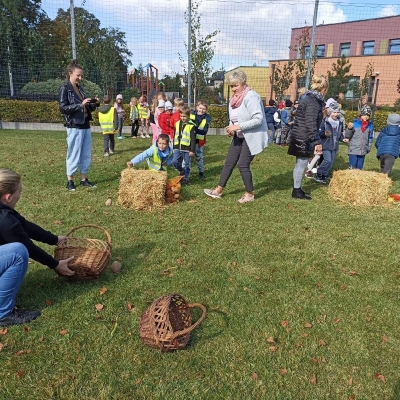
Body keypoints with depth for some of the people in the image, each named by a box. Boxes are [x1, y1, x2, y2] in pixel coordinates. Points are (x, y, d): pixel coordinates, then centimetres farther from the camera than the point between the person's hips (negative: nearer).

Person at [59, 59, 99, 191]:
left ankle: (84, 179, 21)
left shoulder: (80, 88, 14)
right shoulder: (64, 89, -6)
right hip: (74, 127, -7)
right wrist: (81, 104, -20)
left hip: (86, 126, 7)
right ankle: (70, 181, 12)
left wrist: (95, 104, -1)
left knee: (87, 155, 10)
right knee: (73, 155, 0)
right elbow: (63, 108, -14)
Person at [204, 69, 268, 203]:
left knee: (243, 164, -6)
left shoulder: (251, 97, -18)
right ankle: (218, 190, 21)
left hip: (252, 137, -8)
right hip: (239, 136, 8)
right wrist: (231, 129, -3)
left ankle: (249, 194, 13)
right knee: (229, 162, 10)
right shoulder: (234, 98, 8)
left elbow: (258, 119, -25)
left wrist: (238, 126, -25)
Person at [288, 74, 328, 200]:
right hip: (303, 138, -10)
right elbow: (310, 124, -22)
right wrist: (317, 141, -20)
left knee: (300, 164, 16)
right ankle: (296, 191, 6)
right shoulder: (313, 101, -16)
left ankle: (297, 188, 25)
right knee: (302, 164, -2)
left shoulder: (309, 97, 14)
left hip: (300, 137, 10)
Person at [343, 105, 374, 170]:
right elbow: (347, 136, -10)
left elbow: (370, 138, 16)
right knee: (352, 168, -4)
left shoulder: (370, 126, 7)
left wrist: (369, 147, 12)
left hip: (363, 151, 4)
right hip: (353, 150, -4)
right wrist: (349, 128, -27)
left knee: (359, 168, 10)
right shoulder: (355, 123, -7)